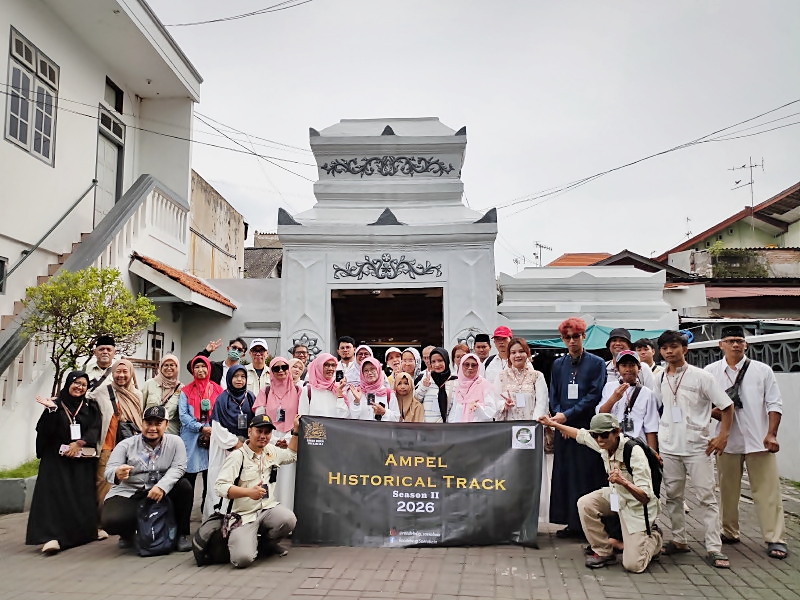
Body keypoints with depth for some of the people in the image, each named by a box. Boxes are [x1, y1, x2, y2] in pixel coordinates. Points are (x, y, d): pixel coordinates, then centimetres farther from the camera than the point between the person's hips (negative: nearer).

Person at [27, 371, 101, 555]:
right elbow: (44, 430, -6)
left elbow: (94, 429, -1)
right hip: (57, 458, -1)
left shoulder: (91, 406, 9)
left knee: (82, 496, -1)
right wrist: (51, 410, -18)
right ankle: (52, 537, -21)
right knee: (56, 493, -14)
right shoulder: (55, 404, 5)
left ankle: (83, 532, 10)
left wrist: (78, 443, -15)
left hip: (83, 459, 2)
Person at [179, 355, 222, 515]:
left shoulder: (217, 390, 8)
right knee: (189, 477, 1)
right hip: (191, 440, -1)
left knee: (210, 477, 4)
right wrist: (201, 428, -13)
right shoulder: (186, 391, 6)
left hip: (213, 438, 1)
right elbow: (183, 415, -2)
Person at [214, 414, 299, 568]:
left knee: (289, 520, -28)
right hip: (244, 515, -5)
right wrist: (249, 492, -31)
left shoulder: (271, 450, 11)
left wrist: (295, 431, 22)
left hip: (269, 508, 5)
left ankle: (268, 541, 7)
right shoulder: (238, 456, -10)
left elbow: (291, 455, 31)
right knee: (243, 559, -24)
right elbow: (220, 487, -19)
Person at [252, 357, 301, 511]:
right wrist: (274, 440, -7)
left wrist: (290, 439, -8)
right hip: (269, 442, 1)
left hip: (292, 442, -1)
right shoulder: (265, 392, 9)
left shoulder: (297, 390, 6)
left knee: (287, 479, -6)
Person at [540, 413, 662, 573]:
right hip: (616, 495, 7)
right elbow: (580, 434, 10)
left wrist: (623, 481, -50)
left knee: (632, 565, -12)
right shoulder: (604, 444, -12)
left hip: (637, 506, -7)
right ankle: (603, 552, 1)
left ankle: (654, 538, 22)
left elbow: (645, 498, -34)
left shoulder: (634, 453, -32)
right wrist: (553, 423, 14)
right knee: (585, 504, -18)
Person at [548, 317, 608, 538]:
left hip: (587, 428, -4)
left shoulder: (596, 364, 0)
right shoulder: (558, 365, 13)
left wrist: (567, 415, -13)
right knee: (564, 476, 6)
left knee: (588, 476, -2)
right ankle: (571, 523, 15)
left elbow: (594, 396, -8)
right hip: (563, 429, 4)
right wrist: (557, 416, -8)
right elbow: (553, 397, 11)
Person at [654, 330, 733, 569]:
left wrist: (723, 436, -9)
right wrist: (652, 441, 12)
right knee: (672, 495, 10)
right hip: (669, 447, 4)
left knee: (706, 496, -2)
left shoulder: (701, 376, -6)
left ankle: (714, 548, 3)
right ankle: (679, 540, 23)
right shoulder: (660, 379, 6)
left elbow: (727, 405, -2)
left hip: (697, 446, -4)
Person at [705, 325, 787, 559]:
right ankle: (729, 532, 25)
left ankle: (775, 539, 7)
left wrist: (771, 434, -6)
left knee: (767, 490, -1)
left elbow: (774, 404, 2)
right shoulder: (711, 371, 3)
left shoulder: (762, 370, 3)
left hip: (759, 440, -1)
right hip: (727, 440, 1)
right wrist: (714, 412, -12)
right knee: (727, 489, 11)